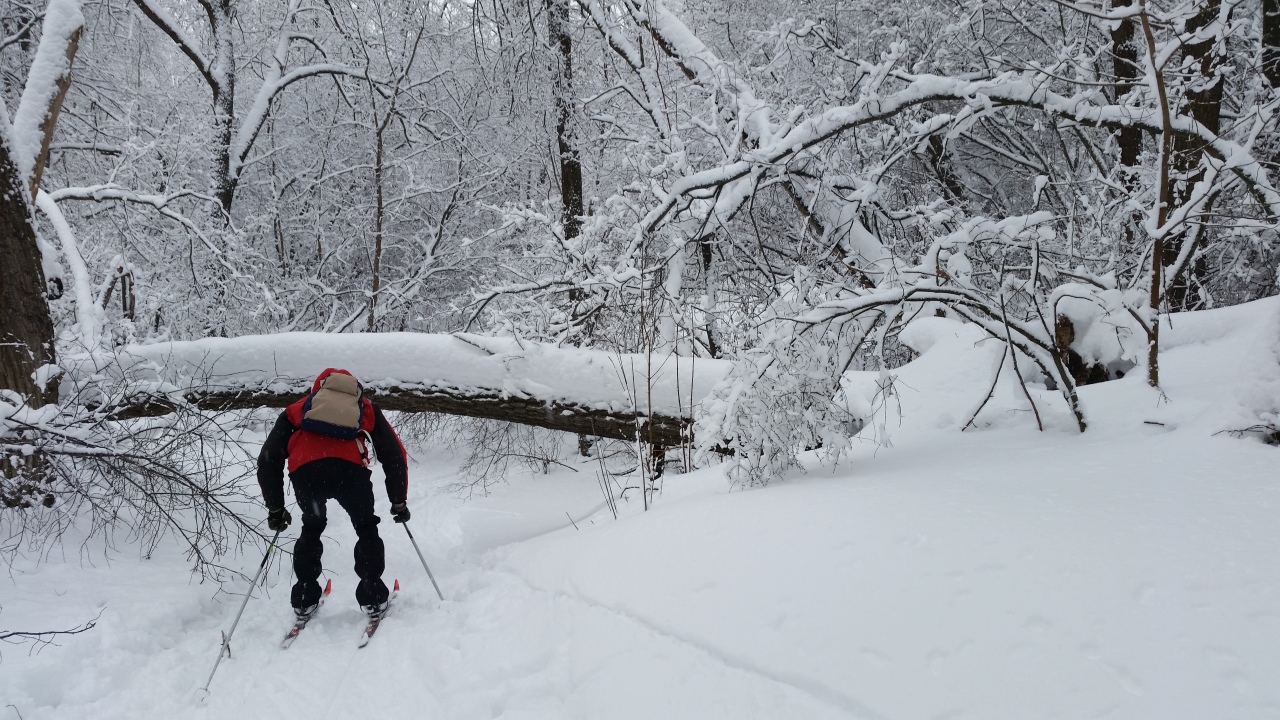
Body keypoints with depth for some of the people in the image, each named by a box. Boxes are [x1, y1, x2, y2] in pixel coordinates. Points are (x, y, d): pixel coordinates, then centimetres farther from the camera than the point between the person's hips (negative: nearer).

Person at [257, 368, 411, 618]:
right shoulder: (366, 410, 35)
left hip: (305, 471, 1)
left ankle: (305, 599, 30)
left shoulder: (297, 410, 36)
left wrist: (275, 508, 36)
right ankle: (372, 596, 20)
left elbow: (268, 460, 29)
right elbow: (395, 456, 31)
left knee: (311, 528, 29)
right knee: (366, 528, 24)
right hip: (350, 469, -1)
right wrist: (399, 502, 39)